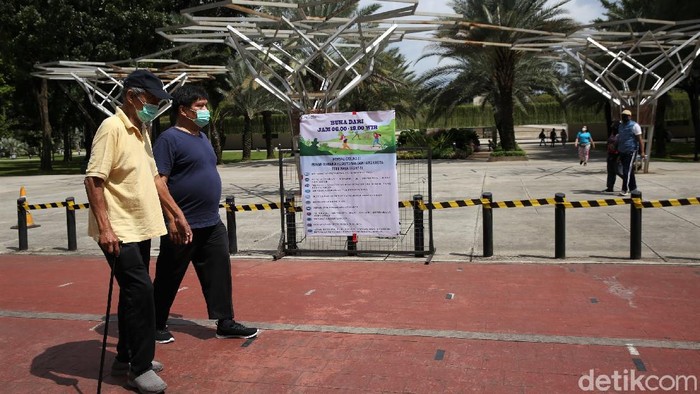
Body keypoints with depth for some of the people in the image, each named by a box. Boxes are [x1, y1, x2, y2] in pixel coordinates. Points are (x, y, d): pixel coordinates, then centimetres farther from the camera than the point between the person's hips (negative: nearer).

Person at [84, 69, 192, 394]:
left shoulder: (142, 131, 13)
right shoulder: (112, 128, -13)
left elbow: (153, 178, 19)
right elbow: (93, 180, -18)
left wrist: (177, 214, 17)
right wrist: (104, 227, -25)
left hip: (141, 228, 9)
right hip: (119, 231, -9)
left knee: (134, 293, 14)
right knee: (141, 291, -9)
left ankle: (126, 356, 27)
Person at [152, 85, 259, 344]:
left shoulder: (202, 137, 14)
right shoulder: (169, 138, -12)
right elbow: (159, 182, -17)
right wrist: (171, 218, -21)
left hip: (212, 224, 8)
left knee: (219, 273, 9)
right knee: (168, 279, 7)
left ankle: (225, 323, 18)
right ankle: (157, 326, 23)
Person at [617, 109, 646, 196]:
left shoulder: (634, 126, -6)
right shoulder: (621, 126, 16)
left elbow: (640, 139, -10)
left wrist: (642, 152, -16)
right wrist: (618, 151, 17)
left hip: (631, 152, -7)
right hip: (622, 152, 7)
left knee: (627, 170, -11)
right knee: (629, 170, 13)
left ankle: (625, 189, -13)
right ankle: (633, 188, 23)